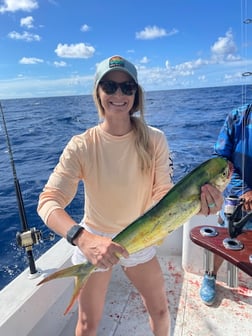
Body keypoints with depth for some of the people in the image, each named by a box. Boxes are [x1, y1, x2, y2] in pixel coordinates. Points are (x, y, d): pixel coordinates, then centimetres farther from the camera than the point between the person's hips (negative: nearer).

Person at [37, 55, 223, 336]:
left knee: (160, 310, 21)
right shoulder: (82, 146, -22)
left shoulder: (154, 140, -16)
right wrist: (83, 238, -46)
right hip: (93, 240, -1)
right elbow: (48, 201, -28)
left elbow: (163, 194, -16)